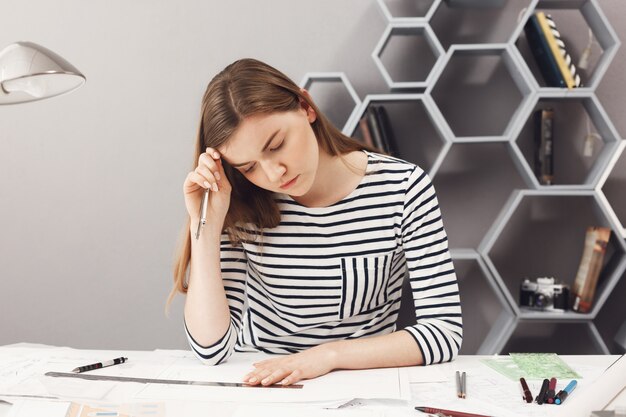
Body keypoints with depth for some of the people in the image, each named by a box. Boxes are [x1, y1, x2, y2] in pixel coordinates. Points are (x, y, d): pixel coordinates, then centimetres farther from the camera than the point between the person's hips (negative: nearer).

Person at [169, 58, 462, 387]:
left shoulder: (403, 187, -12)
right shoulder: (241, 208, -10)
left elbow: (446, 331, -13)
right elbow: (212, 349, -14)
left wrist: (331, 353, -22)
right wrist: (206, 225, -21)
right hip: (256, 385, 1)